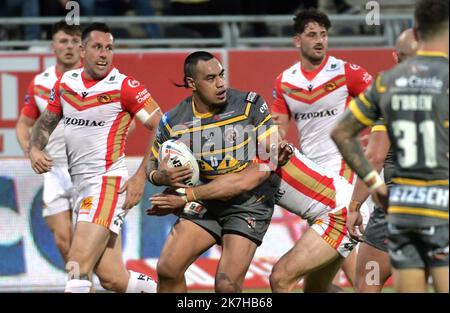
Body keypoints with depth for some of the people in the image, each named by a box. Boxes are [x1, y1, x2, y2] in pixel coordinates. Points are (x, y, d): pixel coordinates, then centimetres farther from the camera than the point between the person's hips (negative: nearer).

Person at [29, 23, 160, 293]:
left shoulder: (124, 87, -8)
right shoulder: (65, 83, 10)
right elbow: (46, 121, 25)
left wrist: (141, 177, -12)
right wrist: (35, 149, 4)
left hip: (108, 183, -6)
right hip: (82, 188, 6)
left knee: (78, 267, -18)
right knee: (113, 278, 3)